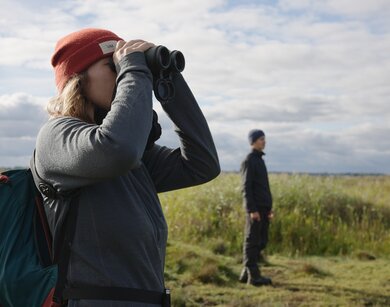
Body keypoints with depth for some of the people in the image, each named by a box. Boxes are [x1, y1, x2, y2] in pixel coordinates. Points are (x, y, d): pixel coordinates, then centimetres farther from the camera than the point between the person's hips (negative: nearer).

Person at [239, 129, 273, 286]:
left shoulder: (259, 160, 19)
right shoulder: (248, 161, -9)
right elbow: (246, 188, -15)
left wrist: (269, 207, 18)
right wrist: (252, 210, -21)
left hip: (263, 208, 9)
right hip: (255, 209, -9)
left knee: (262, 242, 10)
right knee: (252, 241, -3)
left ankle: (246, 273, 17)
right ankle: (253, 276, 1)